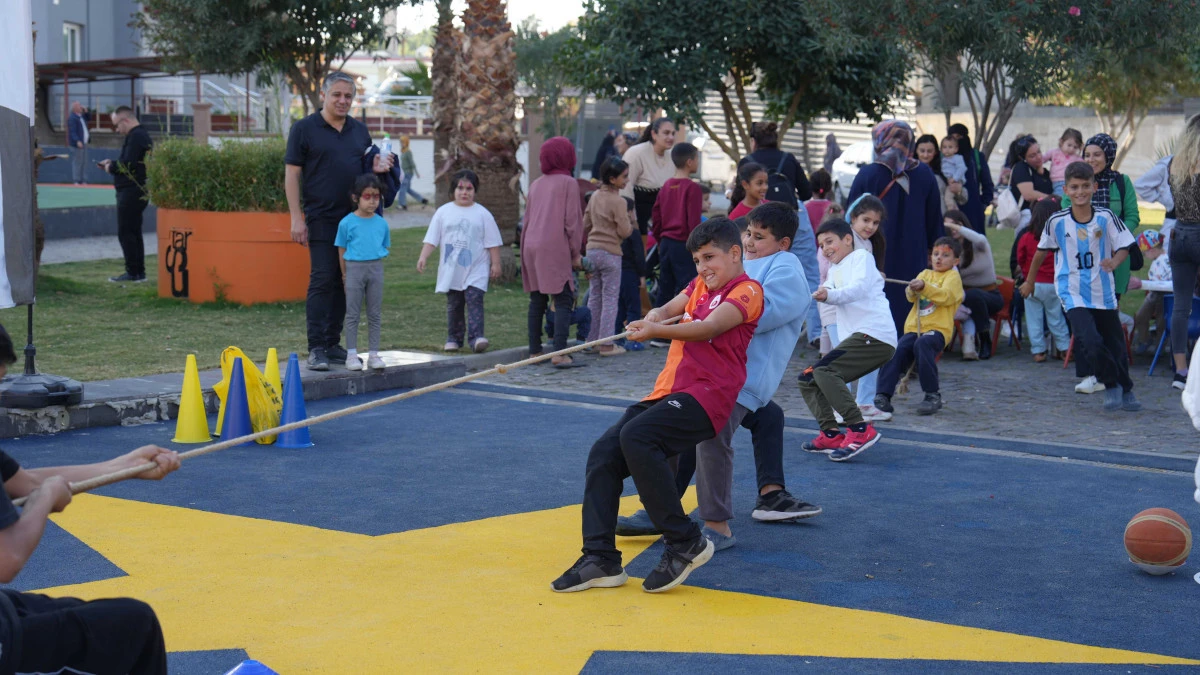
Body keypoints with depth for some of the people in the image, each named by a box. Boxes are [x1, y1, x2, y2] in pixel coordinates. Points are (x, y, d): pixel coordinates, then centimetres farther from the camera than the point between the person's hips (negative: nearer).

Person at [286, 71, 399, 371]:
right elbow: (292, 174, -5)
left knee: (344, 282, 8)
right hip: (322, 219, -5)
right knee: (322, 280, -9)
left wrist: (378, 168, -1)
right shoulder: (304, 129, -3)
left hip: (354, 219, 5)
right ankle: (316, 349, -6)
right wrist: (296, 217, -12)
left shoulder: (360, 130, 14)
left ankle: (333, 344, 16)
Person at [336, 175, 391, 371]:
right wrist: (345, 273, 1)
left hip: (376, 269, 3)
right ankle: (351, 354, 6)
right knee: (352, 314, 2)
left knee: (375, 314, 7)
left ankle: (373, 354, 13)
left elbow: (384, 248, 12)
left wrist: (375, 266, 4)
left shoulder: (381, 223, 4)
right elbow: (342, 250, 0)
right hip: (354, 268, -3)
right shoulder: (347, 223, -5)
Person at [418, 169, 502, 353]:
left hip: (475, 269, -2)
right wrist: (423, 257, -6)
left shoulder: (483, 214, 2)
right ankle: (454, 338, 18)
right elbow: (431, 238, 5)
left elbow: (492, 242, 3)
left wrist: (495, 263, 0)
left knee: (475, 301, -13)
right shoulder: (443, 212, 6)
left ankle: (476, 337, -20)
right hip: (451, 269, 2)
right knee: (453, 305, 9)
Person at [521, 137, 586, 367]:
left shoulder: (536, 184, 15)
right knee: (563, 301, -7)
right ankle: (559, 353, -16)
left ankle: (534, 351, 12)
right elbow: (572, 221, -6)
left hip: (532, 247, 7)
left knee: (537, 301, 11)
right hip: (555, 249, -6)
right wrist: (576, 252, -1)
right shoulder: (568, 183, -3)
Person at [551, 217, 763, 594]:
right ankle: (601, 559, -3)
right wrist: (654, 318, -12)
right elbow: (667, 310, 13)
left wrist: (659, 331, -32)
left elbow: (709, 328, -18)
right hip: (667, 392, 8)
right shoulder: (700, 285, 24)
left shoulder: (747, 291, -2)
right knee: (603, 453, -7)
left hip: (705, 395, -8)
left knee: (636, 437, -31)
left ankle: (685, 544, -21)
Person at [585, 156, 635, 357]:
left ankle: (591, 339, 17)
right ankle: (606, 344, -1)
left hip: (592, 250, 7)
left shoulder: (595, 197, 7)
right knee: (610, 298, -1)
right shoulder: (618, 201, -15)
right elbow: (624, 231, -15)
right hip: (610, 253, -7)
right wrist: (631, 223, 4)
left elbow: (585, 224, 14)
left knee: (594, 297, 14)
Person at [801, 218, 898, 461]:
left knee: (823, 370, -25)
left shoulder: (861, 257, 2)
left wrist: (830, 295, -33)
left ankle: (860, 429, -29)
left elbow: (860, 288, -16)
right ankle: (831, 434, 0)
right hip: (855, 337, 10)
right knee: (808, 380, 8)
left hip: (875, 334, -10)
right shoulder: (834, 271, 28)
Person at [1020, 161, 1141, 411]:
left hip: (1103, 292, 2)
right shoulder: (1057, 221, -6)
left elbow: (1124, 247, 0)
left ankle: (1126, 390, 32)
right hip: (1073, 292, -2)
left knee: (1115, 343, 10)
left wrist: (1114, 262, -23)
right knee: (1089, 340, -21)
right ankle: (1111, 386, -1)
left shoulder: (1106, 218, -6)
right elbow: (1042, 251, 8)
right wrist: (1030, 281, 20)